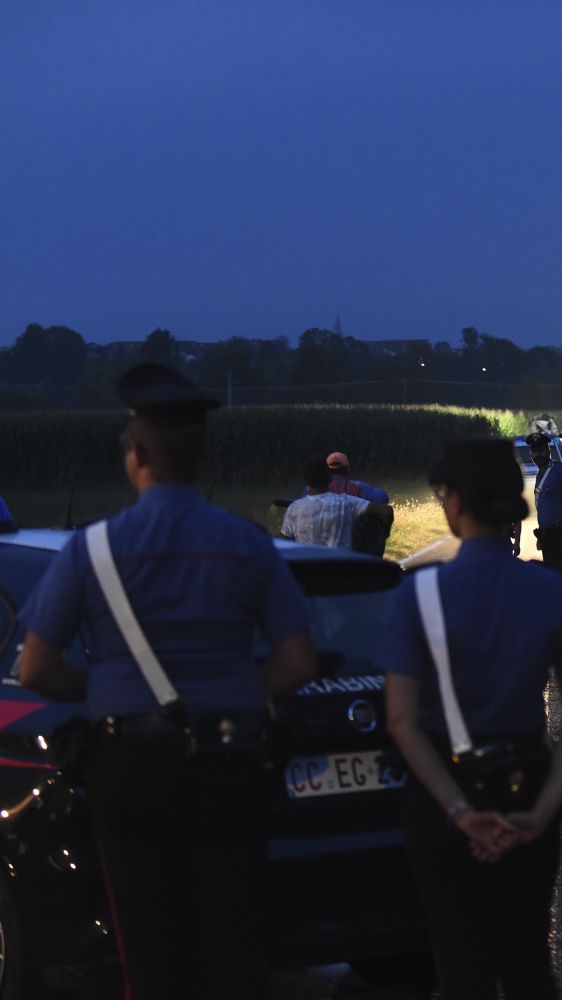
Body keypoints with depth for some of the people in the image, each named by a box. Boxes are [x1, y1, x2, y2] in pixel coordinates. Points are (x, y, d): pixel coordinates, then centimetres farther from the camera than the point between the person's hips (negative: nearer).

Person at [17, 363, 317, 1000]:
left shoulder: (92, 547, -4)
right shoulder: (247, 544, -1)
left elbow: (36, 671, -2)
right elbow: (298, 664, -1)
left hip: (129, 769, 0)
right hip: (226, 767, 1)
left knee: (151, 949, 6)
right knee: (232, 946, 4)